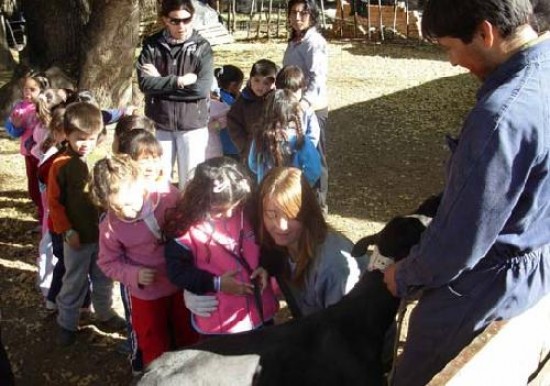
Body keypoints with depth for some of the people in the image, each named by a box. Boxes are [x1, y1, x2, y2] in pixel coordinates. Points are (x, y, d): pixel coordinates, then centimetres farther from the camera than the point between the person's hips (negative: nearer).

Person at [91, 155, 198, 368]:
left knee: (190, 339, 23)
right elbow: (108, 263, -6)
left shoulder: (170, 198, -22)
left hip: (183, 283, 1)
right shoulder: (110, 225, -20)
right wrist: (134, 275, -23)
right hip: (146, 294, -1)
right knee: (154, 349, 17)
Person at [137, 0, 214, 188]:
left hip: (192, 125, -1)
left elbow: (203, 87, -15)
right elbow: (145, 83, -11)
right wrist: (180, 81, -17)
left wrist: (161, 81, -11)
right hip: (159, 124, 1)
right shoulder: (151, 45, 0)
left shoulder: (202, 47, -4)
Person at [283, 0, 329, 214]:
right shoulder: (294, 41, 9)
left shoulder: (315, 42, -18)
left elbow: (318, 78, -31)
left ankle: (318, 205, 15)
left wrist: (306, 101, -46)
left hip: (313, 109, -8)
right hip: (294, 107, 9)